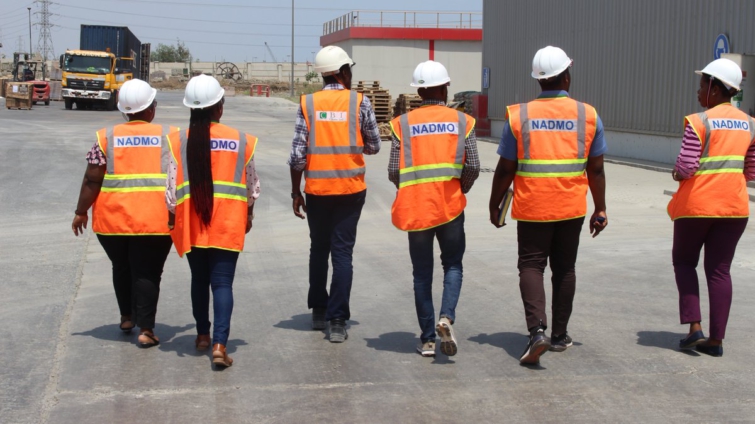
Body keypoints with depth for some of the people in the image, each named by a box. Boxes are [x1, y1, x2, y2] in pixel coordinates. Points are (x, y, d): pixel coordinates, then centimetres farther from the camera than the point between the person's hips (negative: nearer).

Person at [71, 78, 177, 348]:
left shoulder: (106, 137, 2)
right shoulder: (169, 136, 1)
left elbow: (92, 180, -2)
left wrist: (81, 212, 6)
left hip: (112, 218, 2)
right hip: (156, 220, -2)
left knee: (121, 268, 21)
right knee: (147, 273, 4)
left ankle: (127, 318, 33)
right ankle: (146, 329, -1)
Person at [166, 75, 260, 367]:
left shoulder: (179, 141, -6)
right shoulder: (240, 141, -4)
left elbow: (172, 188, -4)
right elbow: (252, 186, 5)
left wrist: (172, 221, 8)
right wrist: (248, 216, 20)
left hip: (191, 223, 1)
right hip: (228, 224, -1)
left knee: (199, 278, 19)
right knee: (222, 282, 0)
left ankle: (203, 335, 31)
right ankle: (220, 344, -11)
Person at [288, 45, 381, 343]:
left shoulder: (307, 104, -1)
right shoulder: (360, 102, -3)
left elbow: (297, 154, -4)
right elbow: (374, 146, 4)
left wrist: (295, 192, 5)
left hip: (317, 190, 1)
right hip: (351, 189, -1)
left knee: (318, 249, 17)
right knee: (342, 252, 2)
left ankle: (318, 312, 27)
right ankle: (337, 321, -1)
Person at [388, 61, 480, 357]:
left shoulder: (403, 123, 1)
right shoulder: (462, 121, 2)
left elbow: (394, 171, -4)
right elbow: (473, 166, -5)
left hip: (415, 207, 0)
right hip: (450, 206, 0)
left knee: (422, 272, 10)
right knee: (452, 264, 15)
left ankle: (427, 339, 12)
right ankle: (446, 317, -10)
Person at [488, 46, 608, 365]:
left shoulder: (519, 116, -5)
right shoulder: (588, 115, 0)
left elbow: (505, 170, -3)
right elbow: (596, 169, 2)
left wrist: (494, 206, 9)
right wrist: (600, 209, 11)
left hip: (531, 207, -2)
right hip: (572, 207, 2)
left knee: (531, 266, 5)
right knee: (564, 268, 14)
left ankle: (537, 330, -15)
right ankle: (559, 335, 24)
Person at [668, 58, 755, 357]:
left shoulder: (699, 121, -13)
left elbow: (686, 167, -18)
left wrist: (676, 173, 3)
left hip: (696, 205, -5)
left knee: (684, 262, 14)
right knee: (719, 270, 9)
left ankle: (694, 327, 4)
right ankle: (716, 340, 9)